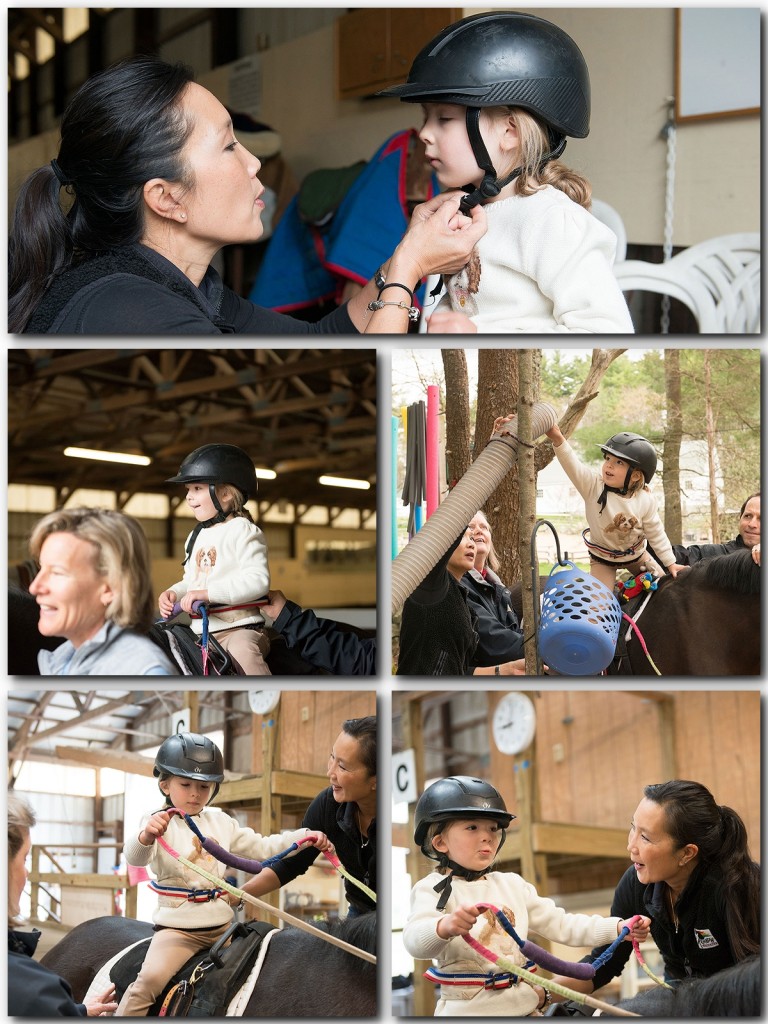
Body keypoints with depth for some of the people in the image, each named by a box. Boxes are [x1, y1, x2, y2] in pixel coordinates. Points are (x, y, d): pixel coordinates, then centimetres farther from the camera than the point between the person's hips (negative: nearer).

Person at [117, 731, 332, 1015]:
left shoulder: (221, 823, 12)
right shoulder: (159, 823, -6)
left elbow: (261, 847, 15)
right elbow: (135, 858, -25)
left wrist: (306, 837, 1)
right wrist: (146, 836, -49)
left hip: (223, 925, 6)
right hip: (177, 928, -6)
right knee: (150, 979, -27)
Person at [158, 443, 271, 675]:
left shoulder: (242, 531, -7)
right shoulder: (196, 536, 19)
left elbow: (258, 580, -20)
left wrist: (207, 593, -26)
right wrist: (173, 593, 5)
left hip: (241, 629, -9)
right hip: (200, 632, 9)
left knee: (242, 650, -39)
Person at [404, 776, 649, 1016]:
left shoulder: (513, 885, 12)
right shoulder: (433, 889, -6)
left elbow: (560, 924, 10)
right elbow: (415, 941, -23)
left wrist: (617, 928, -2)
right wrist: (445, 927, -45)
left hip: (524, 1006, 4)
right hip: (466, 1009, -4)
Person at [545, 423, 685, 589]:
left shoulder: (645, 500, -21)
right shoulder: (593, 487, -26)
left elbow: (656, 534, -8)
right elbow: (572, 466, -42)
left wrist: (670, 563, -4)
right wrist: (558, 440, -59)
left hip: (636, 555, 2)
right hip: (602, 558, -2)